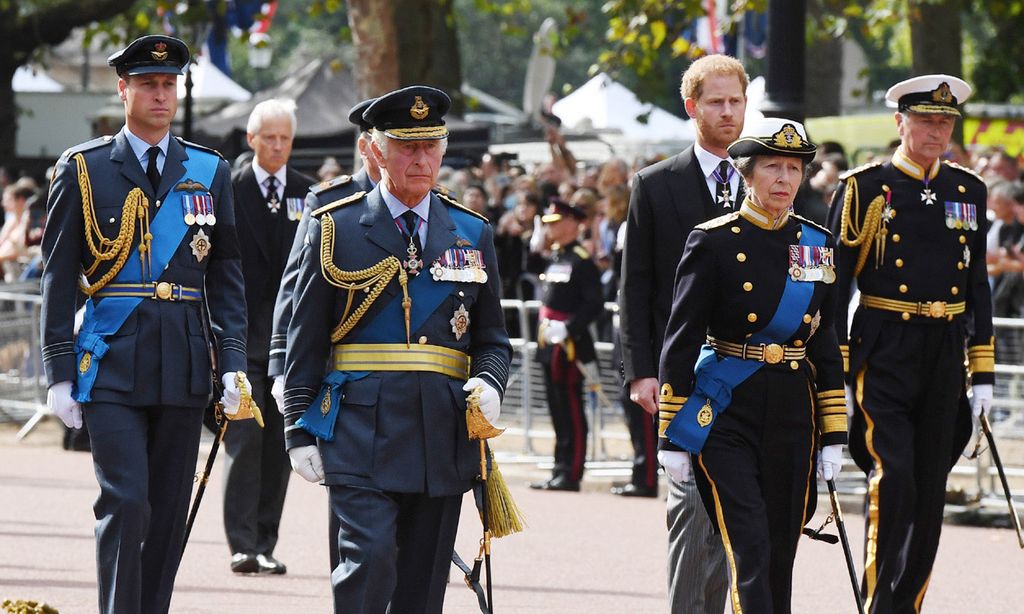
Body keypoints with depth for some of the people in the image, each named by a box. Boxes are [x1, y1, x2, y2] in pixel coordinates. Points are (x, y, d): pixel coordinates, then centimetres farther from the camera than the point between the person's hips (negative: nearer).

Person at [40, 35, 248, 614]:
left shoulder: (211, 172, 10)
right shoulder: (83, 169, 2)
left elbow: (227, 276, 11)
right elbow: (60, 277, 2)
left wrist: (233, 362, 1)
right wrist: (60, 373, -3)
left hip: (184, 365, 3)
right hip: (111, 364, -3)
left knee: (170, 512, 6)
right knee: (126, 504, -13)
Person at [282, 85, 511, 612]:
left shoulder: (472, 234, 13)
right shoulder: (336, 228, 3)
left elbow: (492, 339, 17)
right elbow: (305, 340, 3)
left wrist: (489, 384, -6)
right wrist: (300, 431, -3)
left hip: (443, 436, 3)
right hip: (361, 431, -3)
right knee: (369, 558, -18)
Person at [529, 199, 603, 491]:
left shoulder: (582, 260, -12)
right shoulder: (556, 256, 15)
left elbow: (595, 304, -17)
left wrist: (568, 328, -24)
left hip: (570, 344, -9)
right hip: (551, 346, 9)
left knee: (571, 412, -6)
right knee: (558, 411, 12)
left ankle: (571, 475, -4)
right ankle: (560, 472, 17)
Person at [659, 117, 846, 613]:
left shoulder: (818, 245, 8)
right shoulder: (714, 242, -5)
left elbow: (826, 346, 12)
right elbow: (680, 342, -5)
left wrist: (833, 436, 8)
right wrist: (672, 438, -7)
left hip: (792, 418, 5)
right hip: (726, 417, -5)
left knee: (780, 554, 8)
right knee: (749, 552, -14)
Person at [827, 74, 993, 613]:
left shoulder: (968, 191, 10)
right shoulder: (864, 189, -3)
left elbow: (978, 284, 15)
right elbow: (834, 285, -2)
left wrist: (983, 372, 11)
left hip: (945, 354, 5)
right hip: (882, 353, -5)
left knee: (930, 491, 7)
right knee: (892, 478, -16)